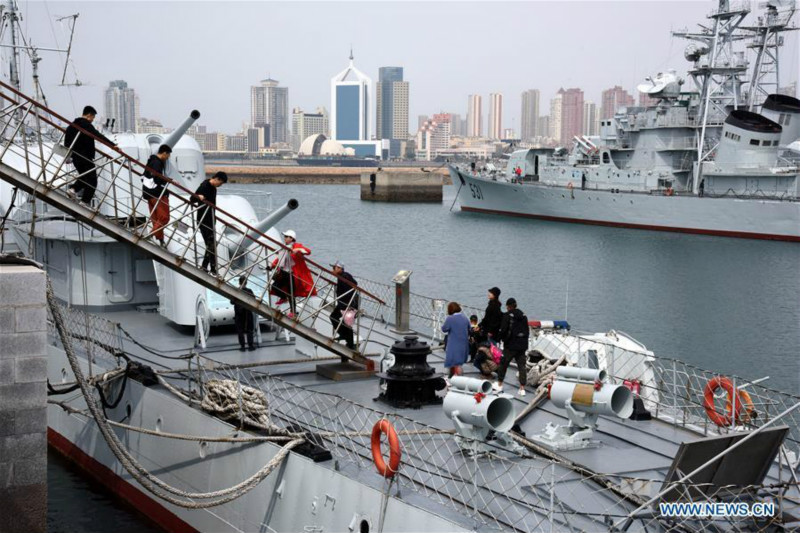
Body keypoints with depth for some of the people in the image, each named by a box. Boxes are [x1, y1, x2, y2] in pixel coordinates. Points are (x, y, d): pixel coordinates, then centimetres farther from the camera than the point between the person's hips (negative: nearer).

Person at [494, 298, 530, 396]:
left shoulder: (507, 316, -10)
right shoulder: (523, 315, 8)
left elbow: (503, 330, -13)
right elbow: (527, 330, 11)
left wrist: (503, 339, 5)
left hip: (511, 345, -5)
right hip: (523, 345, 5)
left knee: (503, 364, 11)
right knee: (522, 365, 5)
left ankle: (499, 384, 20)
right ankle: (522, 388, 2)